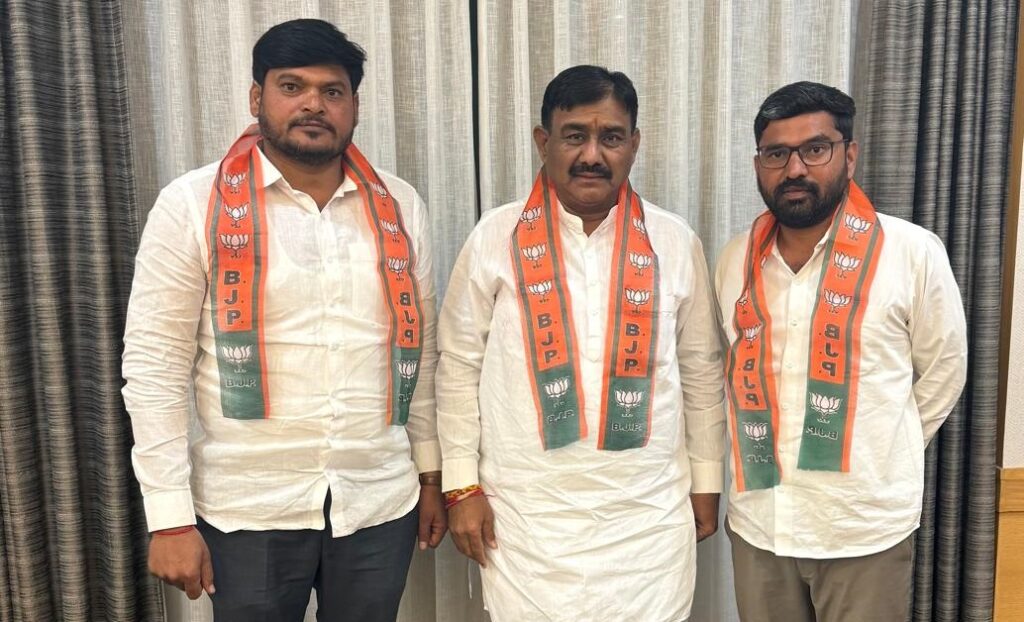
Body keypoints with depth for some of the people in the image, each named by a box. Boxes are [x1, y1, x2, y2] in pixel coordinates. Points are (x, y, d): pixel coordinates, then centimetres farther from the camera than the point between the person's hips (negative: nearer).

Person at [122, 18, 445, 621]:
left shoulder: (400, 206, 3)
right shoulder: (193, 205, -6)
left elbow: (422, 352, 7)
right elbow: (155, 365, -6)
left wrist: (431, 475, 9)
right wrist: (171, 517, -8)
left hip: (381, 502, 3)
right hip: (248, 509, -2)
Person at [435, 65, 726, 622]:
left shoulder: (675, 242, 0)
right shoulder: (496, 238, -4)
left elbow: (701, 370, 8)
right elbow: (460, 364, 0)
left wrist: (706, 481, 11)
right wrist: (463, 485, -2)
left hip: (649, 514, 2)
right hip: (526, 513, -1)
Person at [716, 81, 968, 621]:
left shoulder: (913, 252, -10)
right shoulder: (734, 259, 1)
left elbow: (943, 372, 1)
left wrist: (885, 455, 6)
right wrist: (760, 453, 7)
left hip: (865, 527, -3)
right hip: (757, 522, 3)